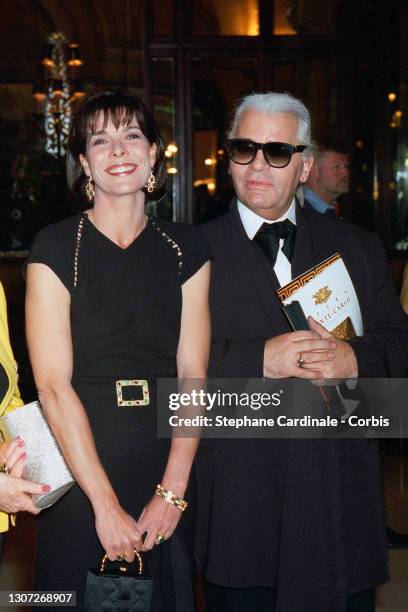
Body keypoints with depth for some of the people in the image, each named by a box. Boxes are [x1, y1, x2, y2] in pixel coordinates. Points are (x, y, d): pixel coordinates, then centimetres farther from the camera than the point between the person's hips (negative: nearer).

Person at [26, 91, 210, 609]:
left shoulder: (186, 249, 3)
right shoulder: (55, 248, -6)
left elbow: (193, 373, -2)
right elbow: (53, 384, -12)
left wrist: (172, 491, -11)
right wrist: (106, 504, -16)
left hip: (167, 473, 3)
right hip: (77, 471, -3)